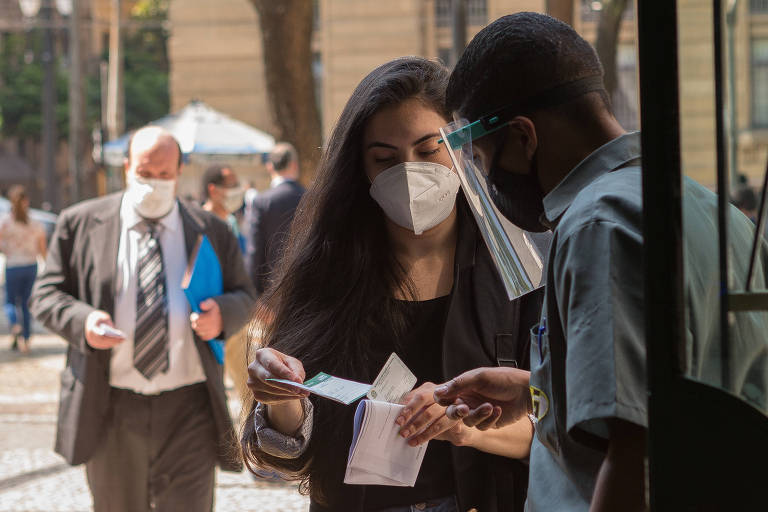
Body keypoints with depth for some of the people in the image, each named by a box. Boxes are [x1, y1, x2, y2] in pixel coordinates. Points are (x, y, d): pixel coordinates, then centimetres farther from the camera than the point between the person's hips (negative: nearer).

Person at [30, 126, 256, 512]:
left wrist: (223, 314, -11)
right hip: (111, 408, 0)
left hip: (188, 408, 0)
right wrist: (81, 321, -16)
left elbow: (243, 295, 13)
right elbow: (47, 294, 5)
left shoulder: (211, 231, 8)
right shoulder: (81, 224, 5)